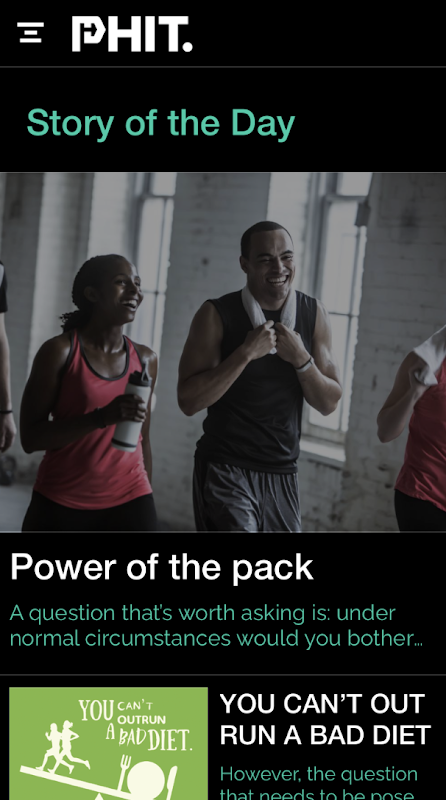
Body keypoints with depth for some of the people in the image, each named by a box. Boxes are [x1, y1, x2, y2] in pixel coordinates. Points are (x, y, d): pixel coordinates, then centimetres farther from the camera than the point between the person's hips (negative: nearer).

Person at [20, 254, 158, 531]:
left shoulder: (145, 359, 6)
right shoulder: (60, 351, -6)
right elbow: (31, 438, -9)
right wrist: (102, 417, -21)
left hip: (128, 504, 3)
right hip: (59, 507, -3)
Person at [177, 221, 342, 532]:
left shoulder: (314, 314, 3)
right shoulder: (217, 315, -8)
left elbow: (329, 403, 2)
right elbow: (188, 401, -14)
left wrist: (301, 359, -14)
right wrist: (245, 354, -21)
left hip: (283, 475, 4)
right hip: (226, 470, -4)